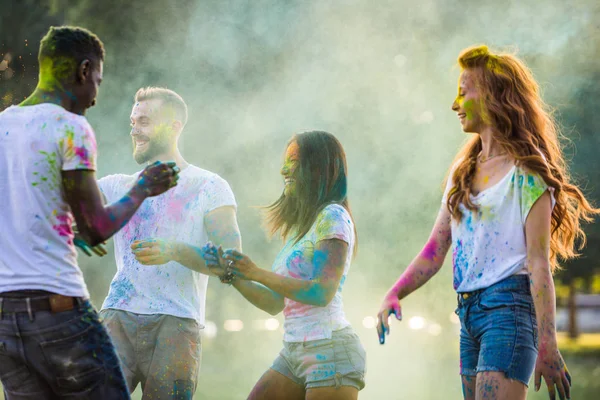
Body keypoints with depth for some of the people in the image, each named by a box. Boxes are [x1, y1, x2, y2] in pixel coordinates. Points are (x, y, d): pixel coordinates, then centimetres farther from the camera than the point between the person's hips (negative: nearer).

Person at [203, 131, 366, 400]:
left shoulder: (333, 217, -8)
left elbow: (322, 293, -19)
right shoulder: (301, 225, 19)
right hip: (294, 352, 9)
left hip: (330, 350, -9)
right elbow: (274, 304, 17)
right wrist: (231, 273, 5)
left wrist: (258, 274, -18)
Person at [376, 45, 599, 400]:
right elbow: (435, 250, 13)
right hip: (469, 311, 8)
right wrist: (394, 295, -2)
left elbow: (539, 263, -12)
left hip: (509, 306, -8)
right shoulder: (463, 171, 16)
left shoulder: (526, 173, -7)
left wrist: (547, 345, -17)